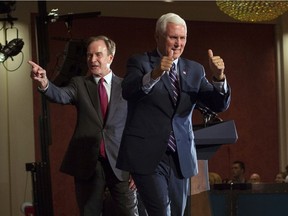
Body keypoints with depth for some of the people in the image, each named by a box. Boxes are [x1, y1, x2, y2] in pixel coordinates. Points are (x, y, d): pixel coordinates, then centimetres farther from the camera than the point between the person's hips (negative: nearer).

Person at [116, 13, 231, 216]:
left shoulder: (194, 70, 11)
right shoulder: (140, 62, 0)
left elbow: (219, 105, 5)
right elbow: (127, 91, -19)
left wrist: (219, 77, -16)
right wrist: (154, 75, -38)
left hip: (180, 157, 5)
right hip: (148, 155, -5)